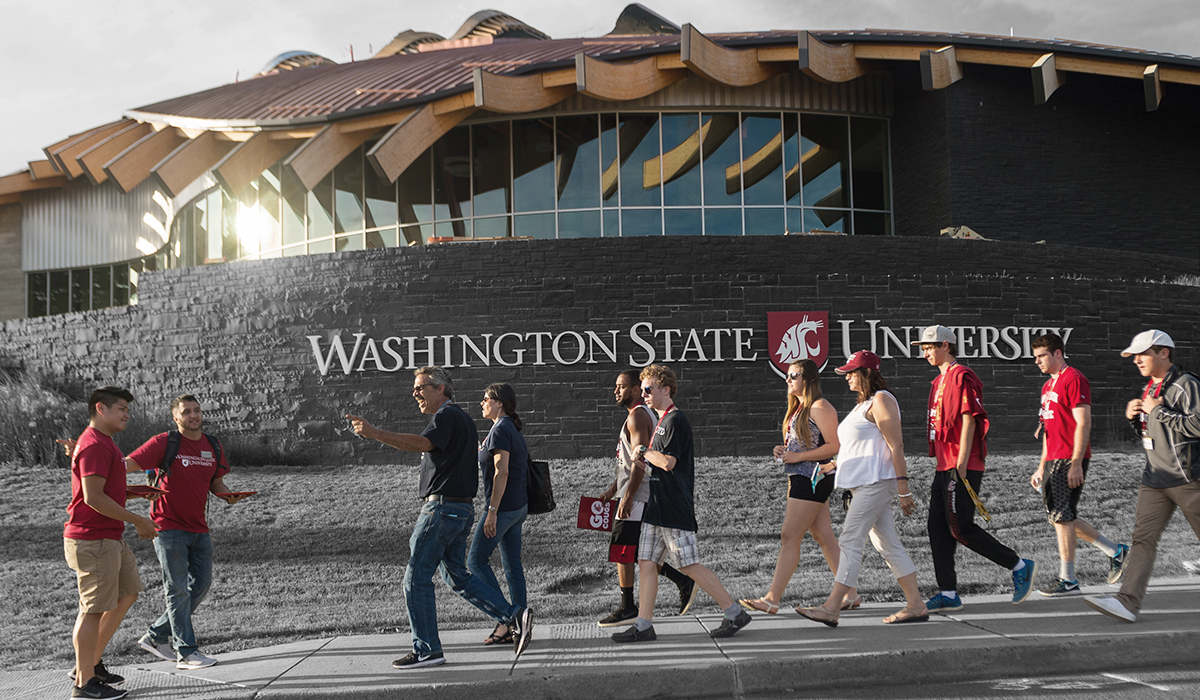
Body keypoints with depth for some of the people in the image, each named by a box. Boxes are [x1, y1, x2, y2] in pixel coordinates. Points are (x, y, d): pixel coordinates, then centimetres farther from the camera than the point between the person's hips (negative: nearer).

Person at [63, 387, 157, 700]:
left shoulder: (104, 443, 17)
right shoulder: (94, 445, -17)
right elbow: (93, 497, -23)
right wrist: (136, 520, -17)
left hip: (110, 538, 11)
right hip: (92, 541, -11)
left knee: (127, 594, 17)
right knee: (94, 609, -3)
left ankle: (91, 663, 26)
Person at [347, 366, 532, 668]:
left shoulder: (447, 416, -12)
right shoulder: (463, 419, 20)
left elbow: (422, 443, -31)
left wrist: (375, 433, -38)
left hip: (442, 507, -10)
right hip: (462, 508, 10)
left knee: (416, 578, -1)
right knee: (457, 577, 15)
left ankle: (427, 650, 5)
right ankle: (515, 615, 7)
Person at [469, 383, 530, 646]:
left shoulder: (500, 430, -15)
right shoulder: (513, 430, 15)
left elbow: (501, 473, -22)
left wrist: (492, 511, -23)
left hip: (504, 505, -9)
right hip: (518, 505, 9)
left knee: (476, 559, -2)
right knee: (512, 565, 9)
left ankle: (504, 619, -5)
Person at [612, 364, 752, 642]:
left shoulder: (676, 421, -13)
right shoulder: (662, 421, 18)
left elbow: (669, 462, -22)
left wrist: (644, 451, -7)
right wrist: (646, 461, 7)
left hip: (675, 508, -10)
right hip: (657, 506, 10)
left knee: (691, 566, -6)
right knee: (646, 563, 6)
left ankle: (735, 613, 4)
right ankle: (643, 626, 8)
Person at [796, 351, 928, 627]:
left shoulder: (881, 400, -10)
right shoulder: (864, 403, 21)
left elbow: (896, 445, -16)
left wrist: (903, 488, -20)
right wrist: (834, 465, 16)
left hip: (876, 481, -10)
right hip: (863, 483, 10)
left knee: (850, 542, -12)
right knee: (889, 545, 9)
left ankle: (831, 608, -12)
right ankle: (916, 605, 13)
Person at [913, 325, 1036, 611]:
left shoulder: (961, 376, -10)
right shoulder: (940, 380, 21)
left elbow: (969, 420, -16)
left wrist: (962, 463, -20)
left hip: (962, 467, -10)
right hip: (944, 467, 10)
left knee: (961, 528, -11)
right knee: (938, 528, 6)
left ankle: (1020, 566, 3)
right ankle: (948, 594, 9)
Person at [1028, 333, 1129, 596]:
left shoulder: (1074, 380, -9)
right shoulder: (1048, 386, 20)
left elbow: (1083, 423, -16)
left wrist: (1076, 463, -21)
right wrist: (1042, 466, 21)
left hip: (1070, 459, -10)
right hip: (1054, 460, 10)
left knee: (1061, 516, -9)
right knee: (1060, 517, 10)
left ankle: (1068, 581, -3)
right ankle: (1115, 552, 21)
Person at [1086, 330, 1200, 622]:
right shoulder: (1149, 389, 16)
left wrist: (1158, 410, -18)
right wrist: (1132, 416, 5)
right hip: (1155, 478, 8)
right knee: (1143, 537, -2)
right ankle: (1128, 602, -8)